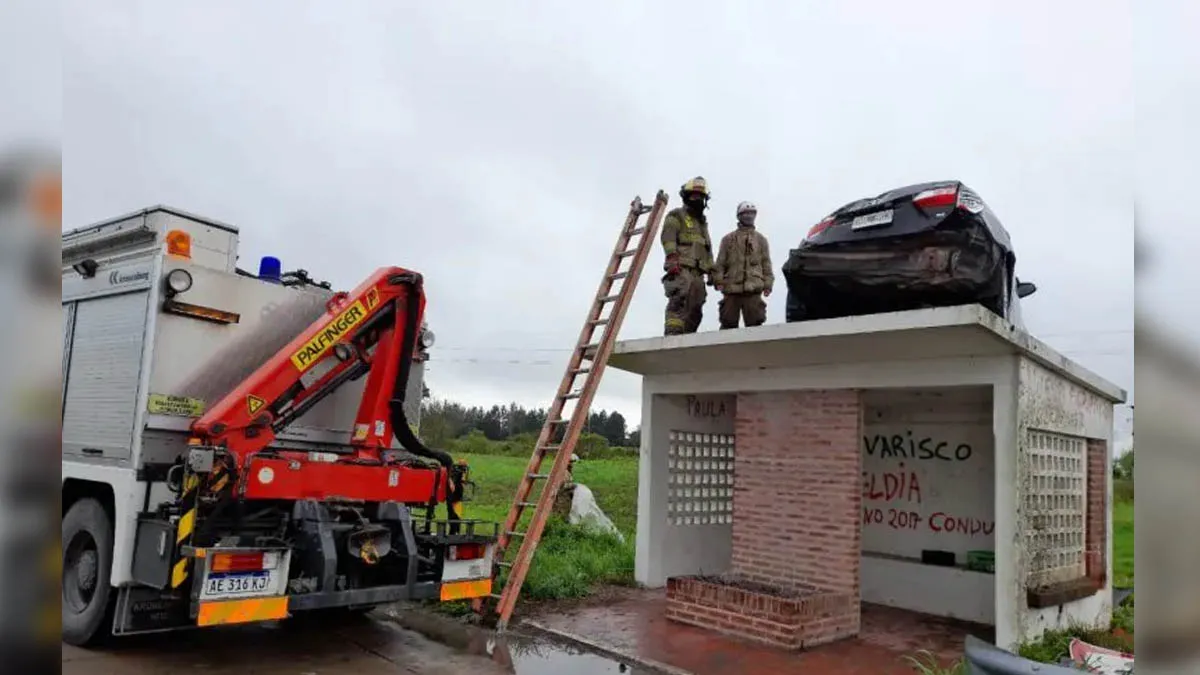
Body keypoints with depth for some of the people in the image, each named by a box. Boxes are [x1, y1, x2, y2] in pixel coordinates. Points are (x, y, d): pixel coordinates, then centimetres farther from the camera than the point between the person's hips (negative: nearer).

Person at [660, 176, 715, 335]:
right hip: (681, 269, -8)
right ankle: (672, 337, -32)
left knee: (695, 310, 1)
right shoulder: (676, 216, 8)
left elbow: (708, 249, 30)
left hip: (697, 273, 8)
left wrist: (711, 271, 20)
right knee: (679, 302, -23)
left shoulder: (702, 222, 31)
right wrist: (672, 258, -24)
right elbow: (668, 238, -9)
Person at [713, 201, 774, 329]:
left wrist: (768, 284, 4)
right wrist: (718, 280, -3)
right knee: (728, 323, 0)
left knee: (755, 322, -5)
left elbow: (766, 264, 13)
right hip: (731, 288, 0)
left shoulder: (761, 239, 17)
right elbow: (720, 263, 9)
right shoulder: (728, 239, 13)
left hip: (753, 289, 1)